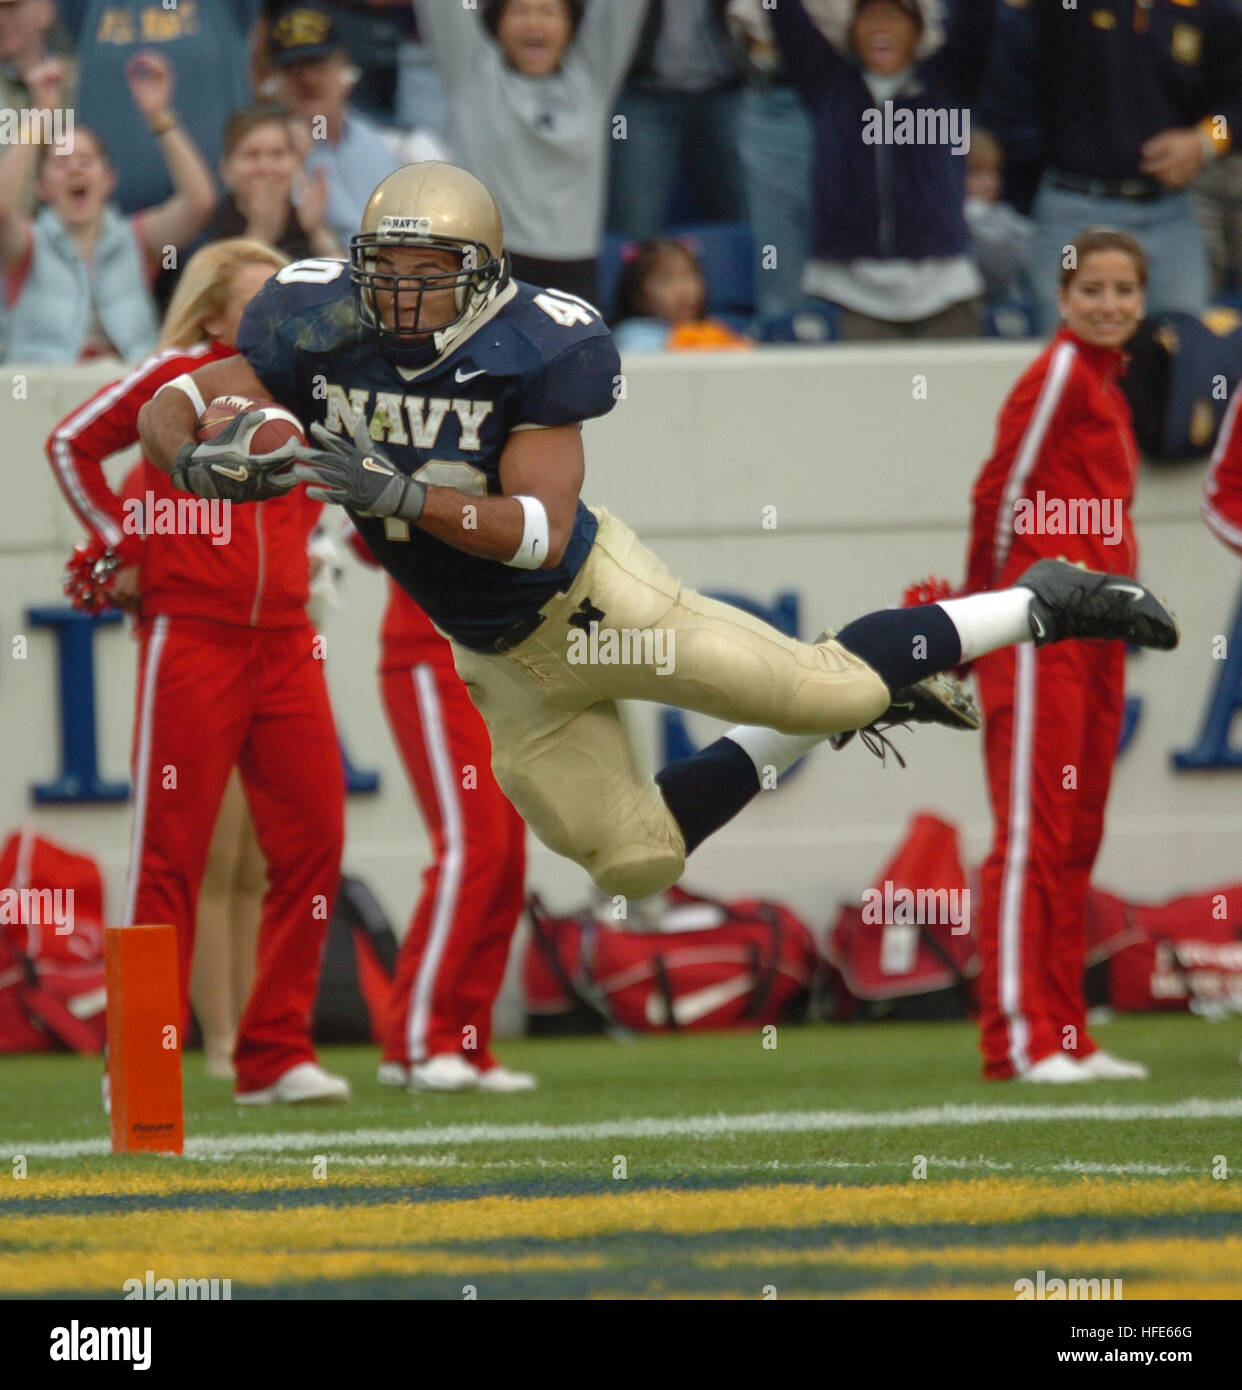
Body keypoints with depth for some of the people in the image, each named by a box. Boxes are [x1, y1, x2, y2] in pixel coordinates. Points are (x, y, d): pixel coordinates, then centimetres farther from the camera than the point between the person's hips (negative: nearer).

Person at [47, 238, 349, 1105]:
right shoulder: (178, 378, -4)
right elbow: (73, 445, 4)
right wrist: (128, 549, 2)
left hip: (284, 644, 5)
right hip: (192, 637, -5)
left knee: (314, 842, 1)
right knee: (171, 850, -3)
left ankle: (278, 1057, 9)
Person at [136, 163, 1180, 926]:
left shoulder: (533, 355, -26)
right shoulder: (319, 338, -14)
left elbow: (542, 531, -32)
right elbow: (170, 407, -12)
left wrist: (397, 492, -44)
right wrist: (198, 461, -36)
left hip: (588, 593, -5)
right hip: (501, 662, 5)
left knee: (821, 687, -6)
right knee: (637, 865, 8)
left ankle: (1040, 605, 16)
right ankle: (786, 744, 33)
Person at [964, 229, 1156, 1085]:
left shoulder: (1106, 380, 18)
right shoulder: (1060, 373, -10)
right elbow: (1002, 487, -12)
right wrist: (989, 599, -3)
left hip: (1095, 629, 9)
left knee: (1079, 838, 9)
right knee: (1032, 832, -9)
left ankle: (1066, 1037, 12)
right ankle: (1021, 1039, -10)